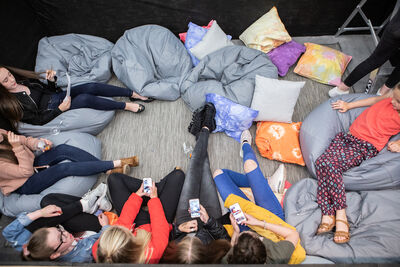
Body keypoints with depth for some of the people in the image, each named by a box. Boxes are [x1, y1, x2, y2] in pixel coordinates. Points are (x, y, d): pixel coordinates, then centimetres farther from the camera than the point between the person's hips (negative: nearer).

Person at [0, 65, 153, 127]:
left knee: (92, 87, -17)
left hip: (60, 95, 7)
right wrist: (60, 109, -23)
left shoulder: (23, 81, 8)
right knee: (86, 99, -32)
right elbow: (38, 120, -15)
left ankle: (134, 94, -11)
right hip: (53, 111, -7)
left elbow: (47, 90, 16)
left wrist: (51, 80, -6)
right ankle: (126, 106, -21)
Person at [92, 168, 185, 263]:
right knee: (178, 174, -5)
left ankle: (148, 188, 22)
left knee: (114, 178, 3)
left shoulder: (99, 251, -36)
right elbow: (161, 226, -28)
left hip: (136, 224, 3)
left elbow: (123, 221, -22)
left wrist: (136, 196, -11)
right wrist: (154, 198, -14)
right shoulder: (153, 254, -46)